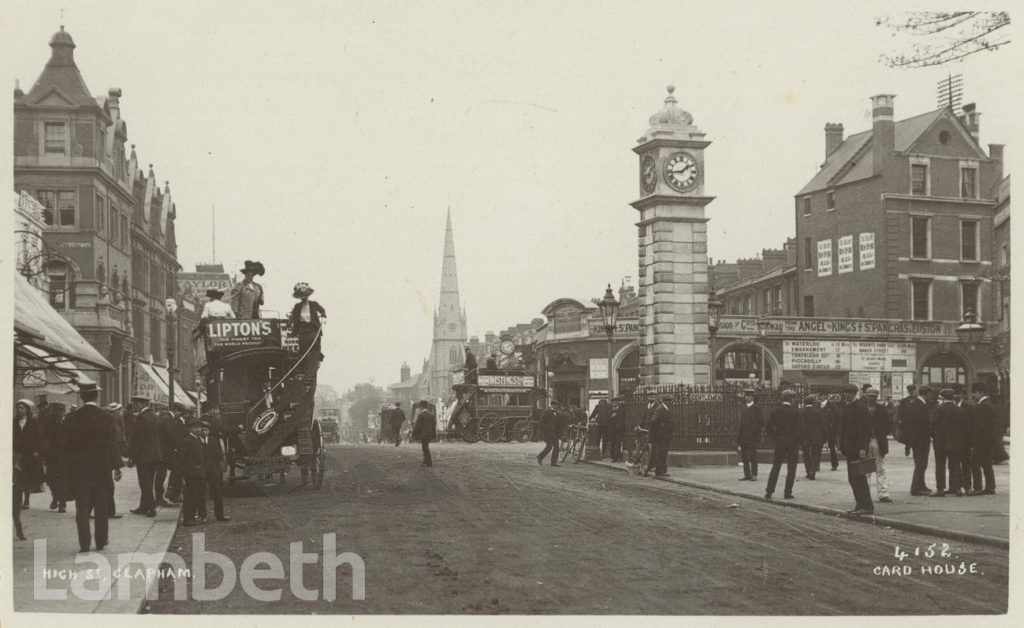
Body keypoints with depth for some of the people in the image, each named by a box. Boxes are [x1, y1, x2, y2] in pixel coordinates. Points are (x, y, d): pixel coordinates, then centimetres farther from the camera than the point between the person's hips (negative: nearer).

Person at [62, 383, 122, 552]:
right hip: (101, 467, 0)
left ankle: (84, 542, 1)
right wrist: (116, 467, 2)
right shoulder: (105, 417, -6)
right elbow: (111, 444, -5)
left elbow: (65, 444, -4)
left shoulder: (72, 417, -6)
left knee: (82, 507, 5)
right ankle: (101, 540, 18)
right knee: (101, 506, 13)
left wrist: (69, 464, 7)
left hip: (78, 469, 0)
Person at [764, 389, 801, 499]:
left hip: (779, 443, 3)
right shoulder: (795, 413, -9)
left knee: (775, 468, 9)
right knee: (791, 469, 6)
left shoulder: (774, 412, 1)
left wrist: (775, 438, 10)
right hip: (792, 443, -3)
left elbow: (769, 428, 0)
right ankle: (788, 492, 4)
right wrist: (798, 443, -1)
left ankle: (769, 492, 4)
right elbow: (798, 430, -11)